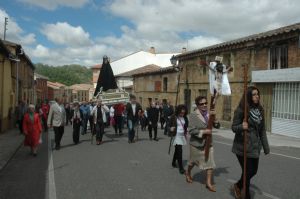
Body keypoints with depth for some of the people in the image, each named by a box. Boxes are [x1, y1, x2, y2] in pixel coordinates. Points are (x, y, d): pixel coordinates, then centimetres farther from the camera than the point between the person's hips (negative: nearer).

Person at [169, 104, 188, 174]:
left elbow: (186, 126, 16)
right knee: (179, 151, -12)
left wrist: (186, 131, -1)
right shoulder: (173, 117, -10)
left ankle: (173, 162, 40)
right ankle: (181, 168, -7)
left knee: (177, 150, 19)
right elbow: (170, 125, -5)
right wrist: (171, 129, -25)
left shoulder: (185, 118, 4)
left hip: (182, 136, 5)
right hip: (176, 135, -5)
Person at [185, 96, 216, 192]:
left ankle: (208, 183, 11)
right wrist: (204, 132, -24)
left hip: (208, 143, 4)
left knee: (210, 163, -1)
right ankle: (188, 173, 46)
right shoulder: (193, 115, -14)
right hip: (197, 143, -4)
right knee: (193, 161, 17)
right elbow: (192, 130, -19)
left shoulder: (208, 113, 4)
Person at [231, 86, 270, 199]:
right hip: (243, 147, -6)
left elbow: (262, 130, 10)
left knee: (253, 171, 14)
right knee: (248, 171, 2)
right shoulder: (241, 110, -14)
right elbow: (233, 127, -9)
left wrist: (266, 147, 12)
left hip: (255, 146, 6)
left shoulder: (259, 110, 3)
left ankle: (238, 186, 40)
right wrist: (242, 127, -31)